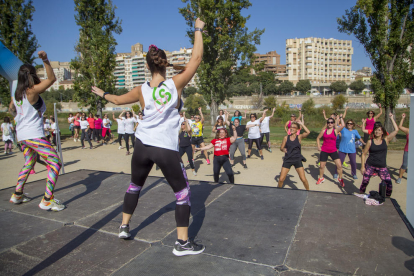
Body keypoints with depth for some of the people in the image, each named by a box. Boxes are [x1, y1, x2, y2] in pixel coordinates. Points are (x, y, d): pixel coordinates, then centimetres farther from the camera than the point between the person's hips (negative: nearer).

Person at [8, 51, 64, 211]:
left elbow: (11, 109, 26)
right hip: (34, 135, -9)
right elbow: (52, 78, -17)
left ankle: (17, 195, 33)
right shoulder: (32, 91, -14)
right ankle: (47, 201, -10)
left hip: (22, 135, 9)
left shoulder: (16, 93, 10)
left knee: (28, 164, 25)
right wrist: (45, 60, -21)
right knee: (55, 163, -8)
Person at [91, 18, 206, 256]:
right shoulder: (175, 84, -8)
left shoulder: (141, 91, 1)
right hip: (167, 149, -4)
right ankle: (183, 243, 10)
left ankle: (124, 226, 38)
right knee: (182, 193, 7)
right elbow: (196, 59, -4)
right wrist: (198, 29, 7)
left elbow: (118, 100, 18)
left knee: (135, 185, 25)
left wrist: (102, 94, 38)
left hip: (143, 145, 4)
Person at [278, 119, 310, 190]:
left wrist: (301, 123, -16)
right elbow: (281, 148, 6)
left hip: (297, 160, -1)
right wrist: (283, 149, -18)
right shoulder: (286, 138, 0)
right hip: (287, 160, 1)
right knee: (281, 179, 1)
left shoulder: (299, 137, -5)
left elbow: (308, 132, -22)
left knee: (303, 179, 0)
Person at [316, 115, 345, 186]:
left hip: (333, 151, -1)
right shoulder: (324, 131, 2)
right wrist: (318, 146, 0)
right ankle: (321, 178, 32)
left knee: (339, 165, -8)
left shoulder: (335, 130, -4)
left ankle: (340, 179, 14)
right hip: (324, 151, 1)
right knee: (322, 166, 8)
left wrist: (341, 117, -8)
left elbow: (342, 126, -22)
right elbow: (318, 138, 13)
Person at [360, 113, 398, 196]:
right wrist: (362, 166, -4)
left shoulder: (386, 140, 2)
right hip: (370, 166, -1)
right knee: (364, 182, 2)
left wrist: (391, 118, -2)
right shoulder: (370, 142, -1)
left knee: (389, 185, -6)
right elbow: (363, 154, 2)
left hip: (382, 167, 1)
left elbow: (396, 130, -6)